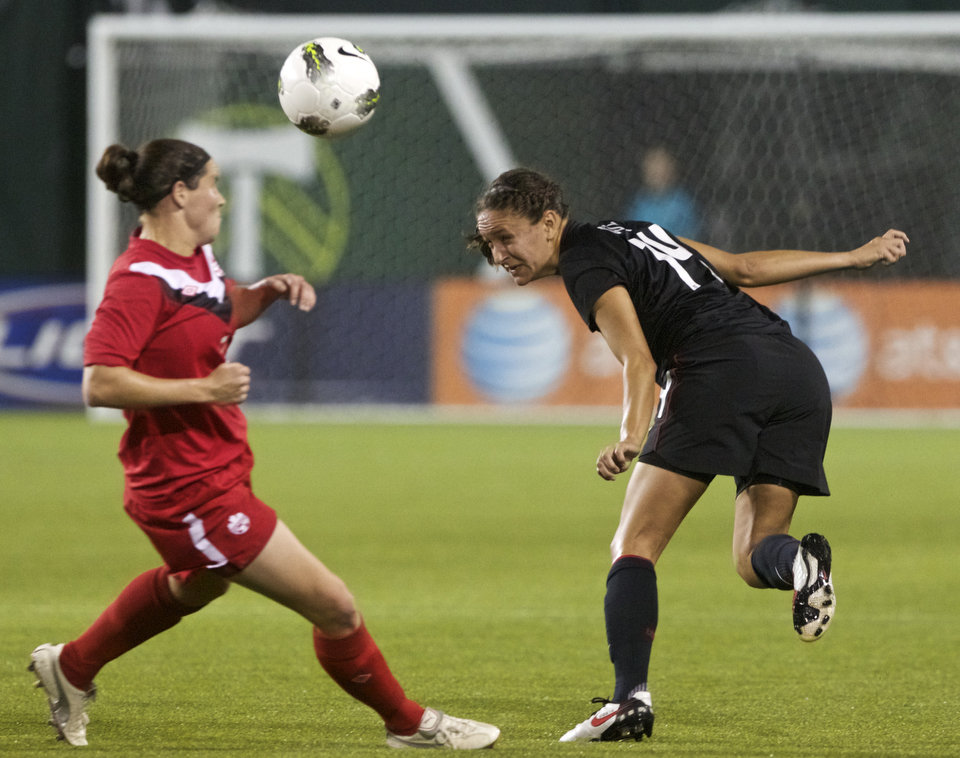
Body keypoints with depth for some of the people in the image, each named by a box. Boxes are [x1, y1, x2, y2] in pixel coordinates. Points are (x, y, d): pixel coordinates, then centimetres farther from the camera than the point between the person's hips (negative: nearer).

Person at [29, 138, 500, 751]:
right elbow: (100, 384, -28)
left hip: (218, 466, 11)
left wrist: (270, 290, 5)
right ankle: (408, 724, 12)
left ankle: (71, 668, 53)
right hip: (191, 487, -11)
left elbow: (226, 311, 27)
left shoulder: (194, 257, 5)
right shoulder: (140, 280, -22)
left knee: (197, 584, 39)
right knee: (333, 606, -7)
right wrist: (204, 389, -28)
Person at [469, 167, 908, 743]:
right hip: (800, 367, 9)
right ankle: (798, 563, -25)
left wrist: (631, 437, -30)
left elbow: (639, 359, -14)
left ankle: (631, 700, -21)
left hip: (723, 367, -9)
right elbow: (746, 268, 30)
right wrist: (853, 258, 39)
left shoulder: (585, 265, 1)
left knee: (635, 544, -6)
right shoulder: (635, 232, 26)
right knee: (753, 559, 10)